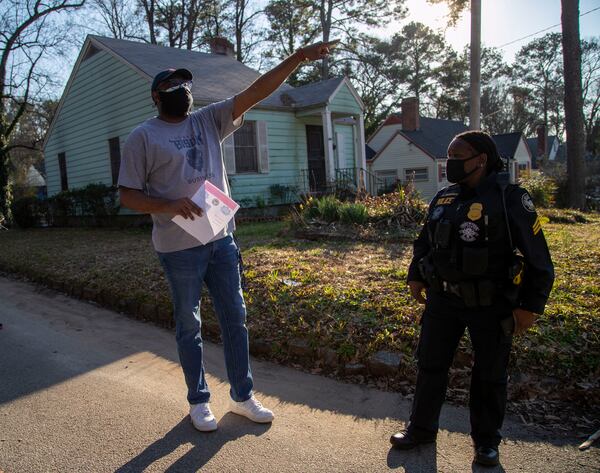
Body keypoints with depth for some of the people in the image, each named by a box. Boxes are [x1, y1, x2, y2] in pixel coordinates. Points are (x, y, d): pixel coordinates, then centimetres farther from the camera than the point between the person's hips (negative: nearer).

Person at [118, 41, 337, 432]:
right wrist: (169, 205, -24)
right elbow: (127, 195, -6)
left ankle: (243, 395, 27)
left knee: (235, 318, 11)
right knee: (189, 325, 10)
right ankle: (199, 400, 28)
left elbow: (255, 93, -1)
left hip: (222, 239, 5)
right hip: (180, 249, -4)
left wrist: (300, 57, -9)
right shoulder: (143, 138, -4)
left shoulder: (209, 120, 7)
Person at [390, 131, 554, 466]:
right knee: (431, 365, 13)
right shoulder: (444, 199, 5)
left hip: (490, 305, -5)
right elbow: (425, 242, 19)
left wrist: (530, 306, -13)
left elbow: (538, 259, -10)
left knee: (489, 376, 11)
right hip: (442, 300, 5)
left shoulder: (510, 199, -12)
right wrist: (416, 276, 11)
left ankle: (487, 441, 32)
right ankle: (422, 429, 32)